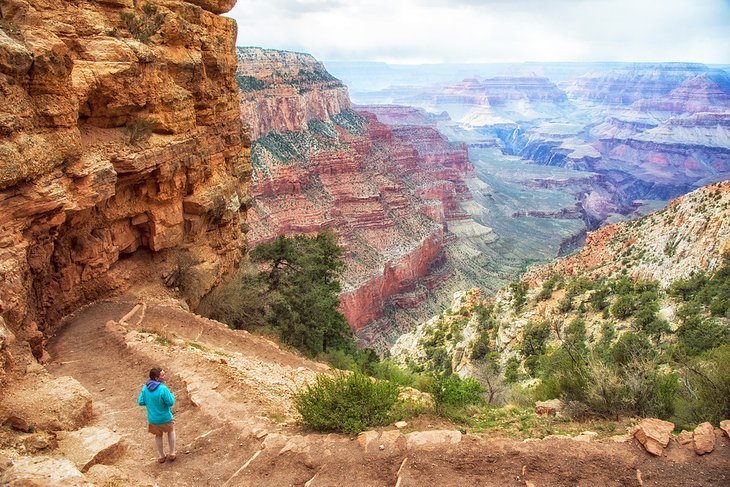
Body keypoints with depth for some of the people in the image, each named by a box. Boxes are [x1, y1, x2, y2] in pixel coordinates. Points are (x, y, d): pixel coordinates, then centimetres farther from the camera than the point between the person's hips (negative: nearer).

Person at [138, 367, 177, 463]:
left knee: (158, 435, 28)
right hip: (165, 418, -3)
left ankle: (162, 456, 42)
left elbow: (140, 402, -5)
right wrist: (171, 395, -3)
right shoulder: (163, 389, -29)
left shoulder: (145, 388, -13)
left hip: (152, 419, 4)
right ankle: (172, 454, 32)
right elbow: (171, 402, -23)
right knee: (171, 430, 27)